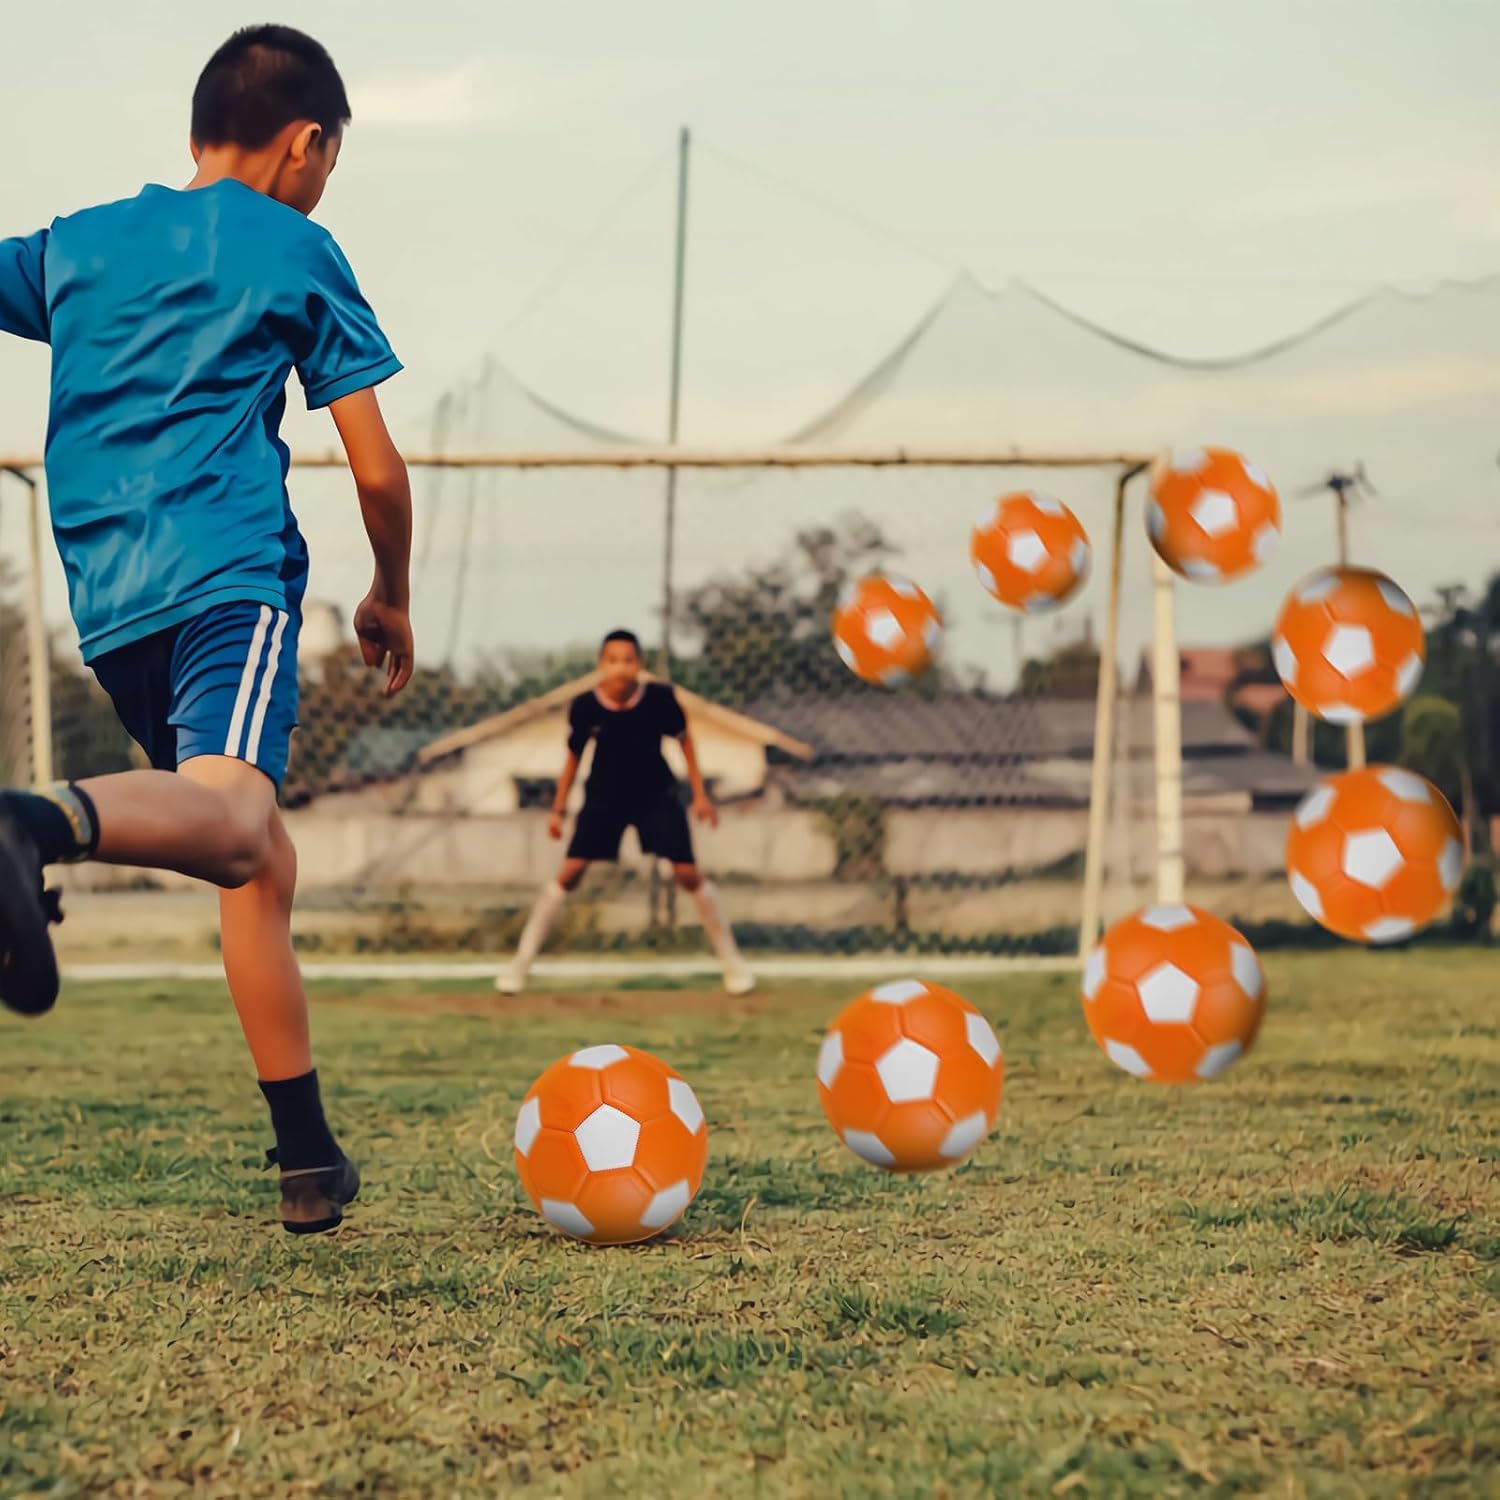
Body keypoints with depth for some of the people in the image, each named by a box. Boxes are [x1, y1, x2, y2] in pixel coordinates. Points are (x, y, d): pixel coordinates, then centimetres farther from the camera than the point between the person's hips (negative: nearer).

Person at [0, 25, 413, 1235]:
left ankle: (310, 1160, 16)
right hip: (230, 573, -6)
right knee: (231, 814, -30)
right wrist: (391, 598, 22)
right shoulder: (294, 250, 10)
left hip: (109, 601, 6)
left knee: (260, 866, 16)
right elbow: (379, 471, 9)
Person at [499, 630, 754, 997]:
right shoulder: (584, 706, -18)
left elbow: (684, 741, -2)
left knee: (688, 874, -7)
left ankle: (732, 961, 10)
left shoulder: (660, 697, -20)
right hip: (604, 797, 0)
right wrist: (558, 809, 2)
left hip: (656, 795, 0)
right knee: (570, 872, -8)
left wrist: (700, 794, -3)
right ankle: (522, 961, 3)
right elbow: (574, 757, -1)